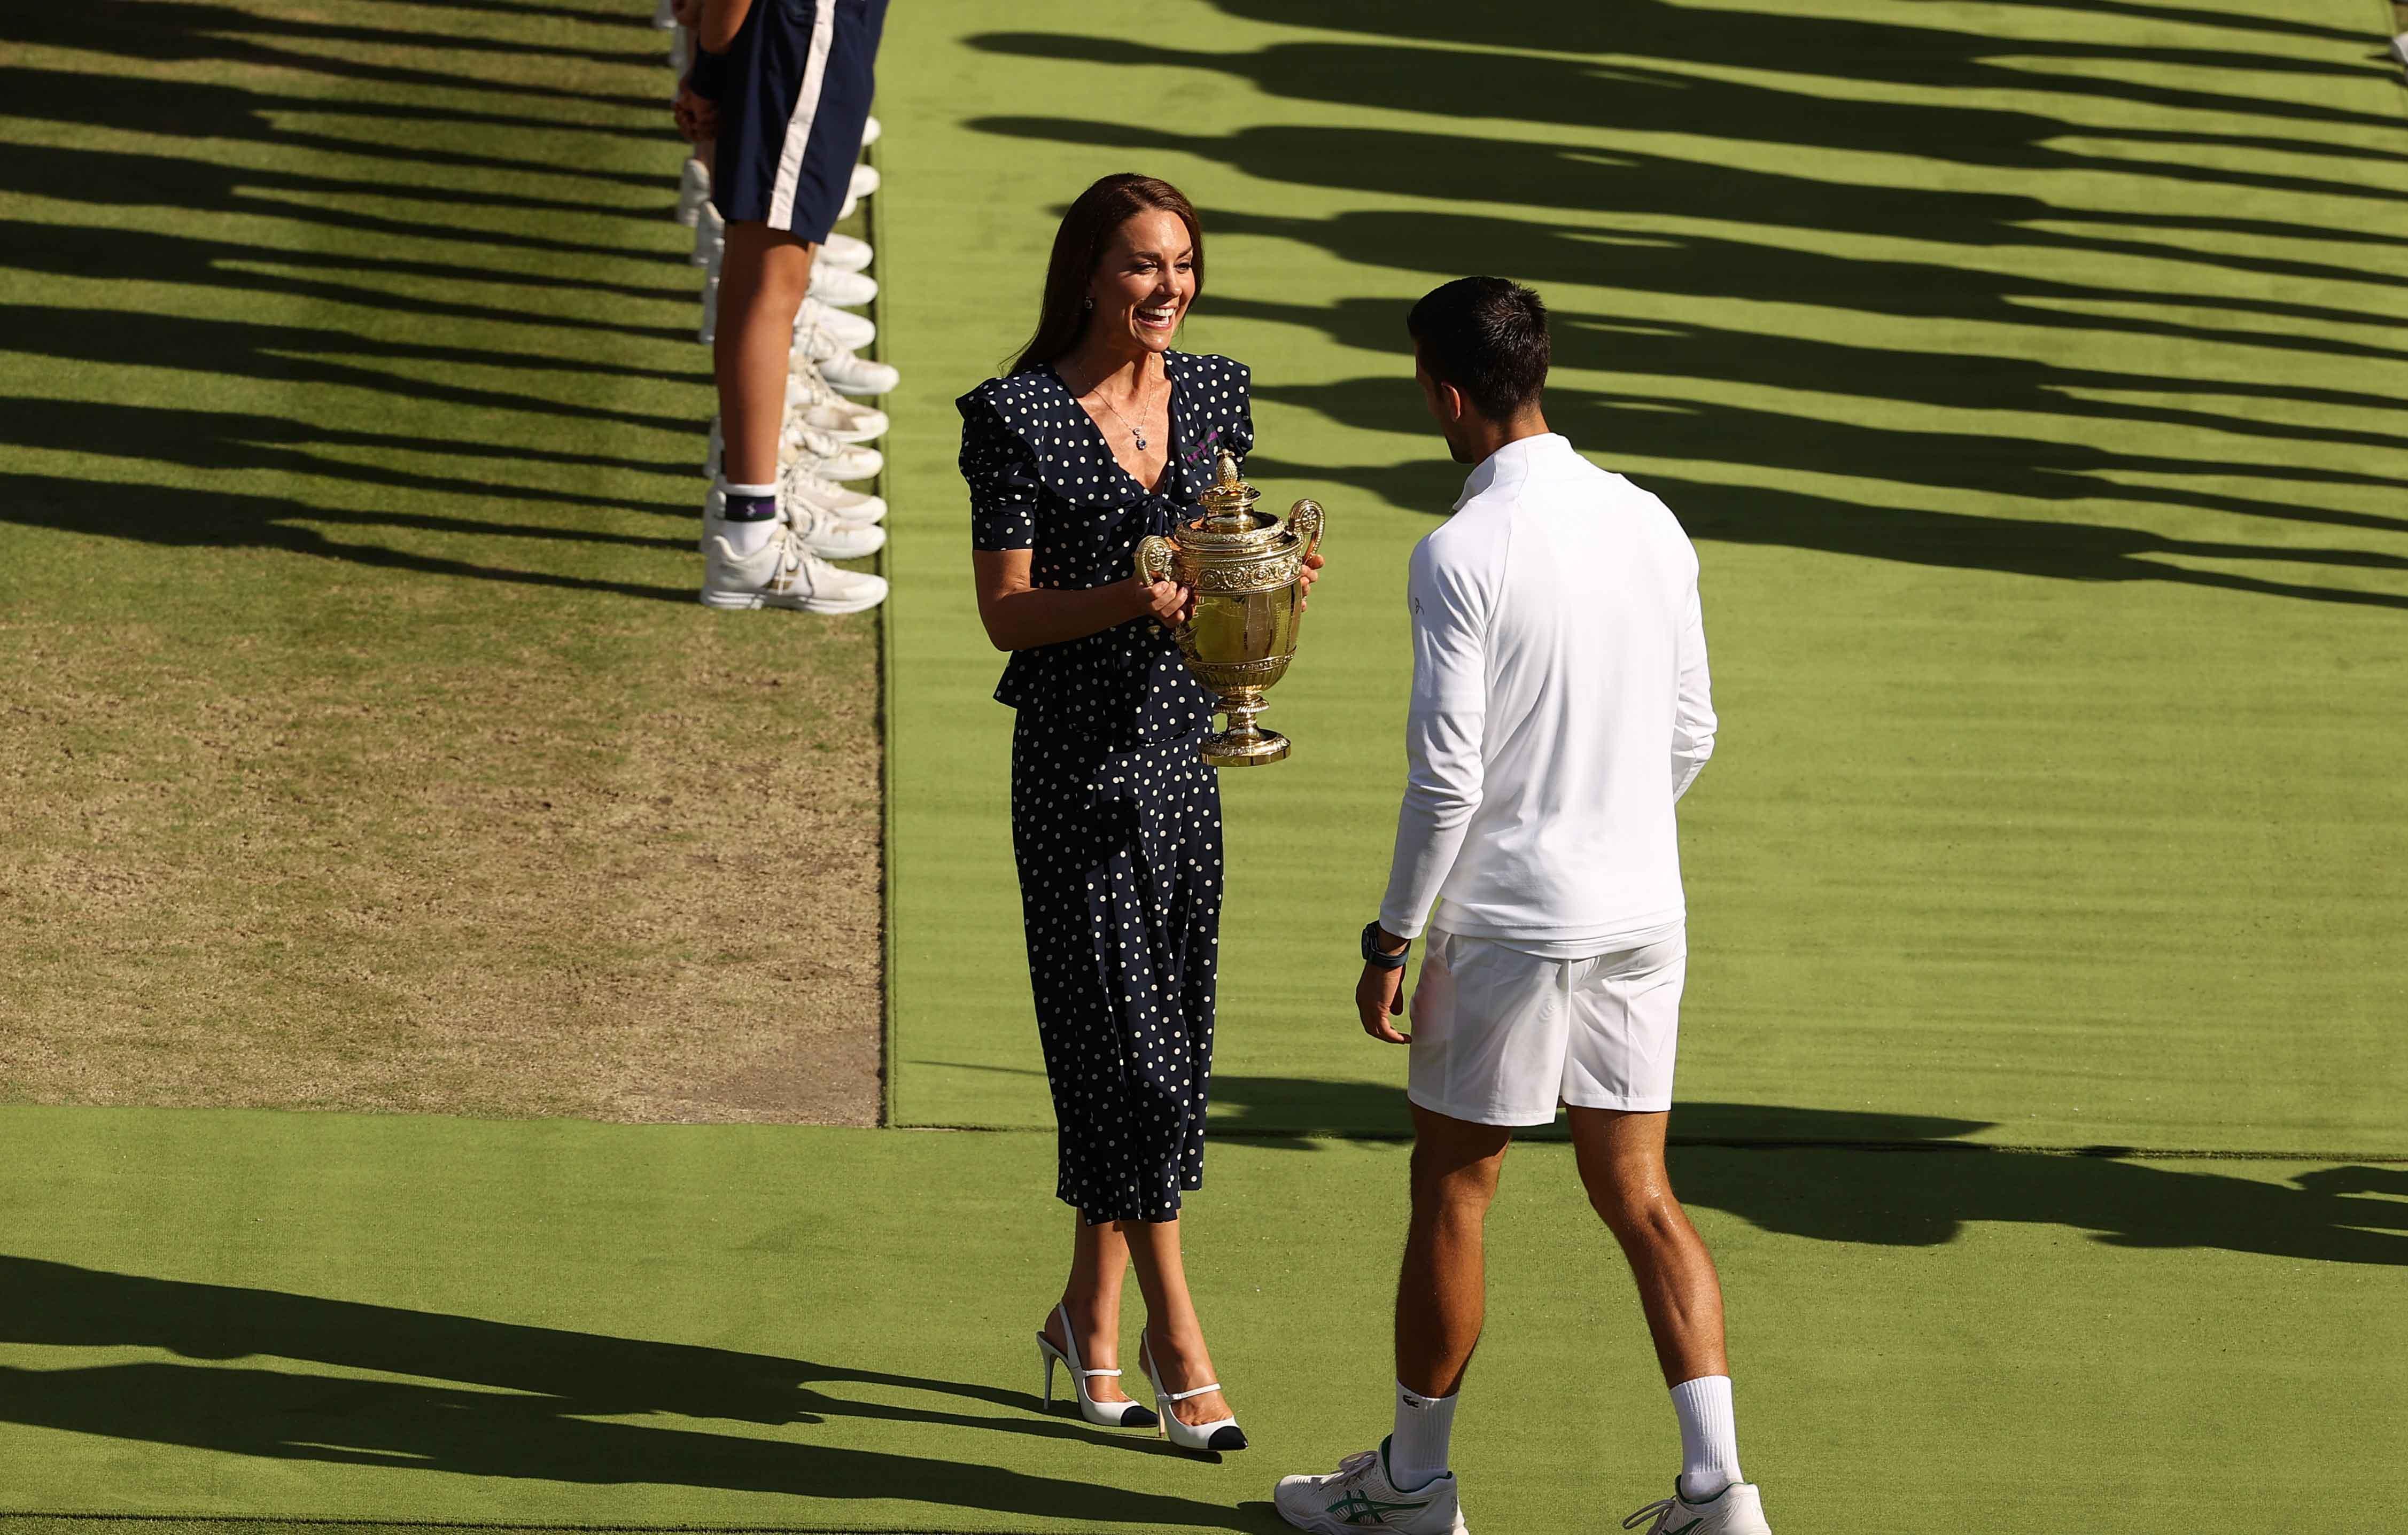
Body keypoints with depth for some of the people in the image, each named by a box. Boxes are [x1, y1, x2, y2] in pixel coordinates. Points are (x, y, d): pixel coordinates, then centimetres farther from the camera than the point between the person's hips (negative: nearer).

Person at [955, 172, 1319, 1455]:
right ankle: (1178, 1345, -2)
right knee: (1128, 1050, -6)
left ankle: (1089, 1316, 22)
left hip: (1181, 749, 6)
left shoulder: (1214, 395, 8)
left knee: (1166, 1048, 9)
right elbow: (1006, 612, -10)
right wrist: (1129, 599, -26)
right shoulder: (1016, 417, -9)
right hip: (1078, 760, -6)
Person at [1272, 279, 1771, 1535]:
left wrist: (1392, 937, -7)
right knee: (1637, 1192, 11)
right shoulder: (1649, 526, 3)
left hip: (1512, 920, -6)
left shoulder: (1463, 554, -16)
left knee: (1453, 1190, 9)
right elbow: (1691, 734, 10)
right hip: (1643, 910, 6)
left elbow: (1445, 775, -16)